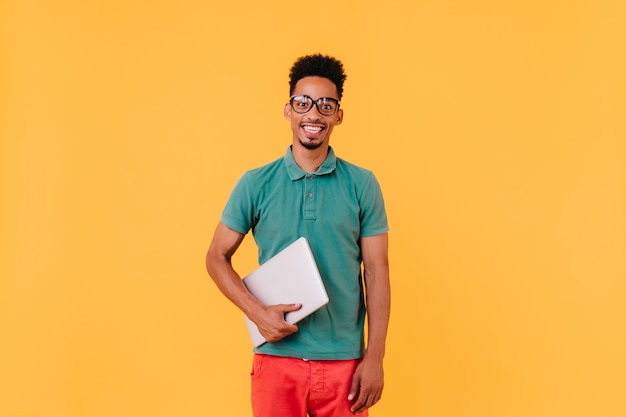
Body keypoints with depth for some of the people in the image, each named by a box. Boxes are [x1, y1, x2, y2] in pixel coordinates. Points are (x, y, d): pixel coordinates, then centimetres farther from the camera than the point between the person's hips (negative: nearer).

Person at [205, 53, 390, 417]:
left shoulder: (362, 184, 1)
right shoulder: (256, 184, 1)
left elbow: (377, 272, 1)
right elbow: (217, 257, 6)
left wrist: (375, 358, -4)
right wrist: (258, 313, -9)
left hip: (344, 360, 0)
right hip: (277, 357, 0)